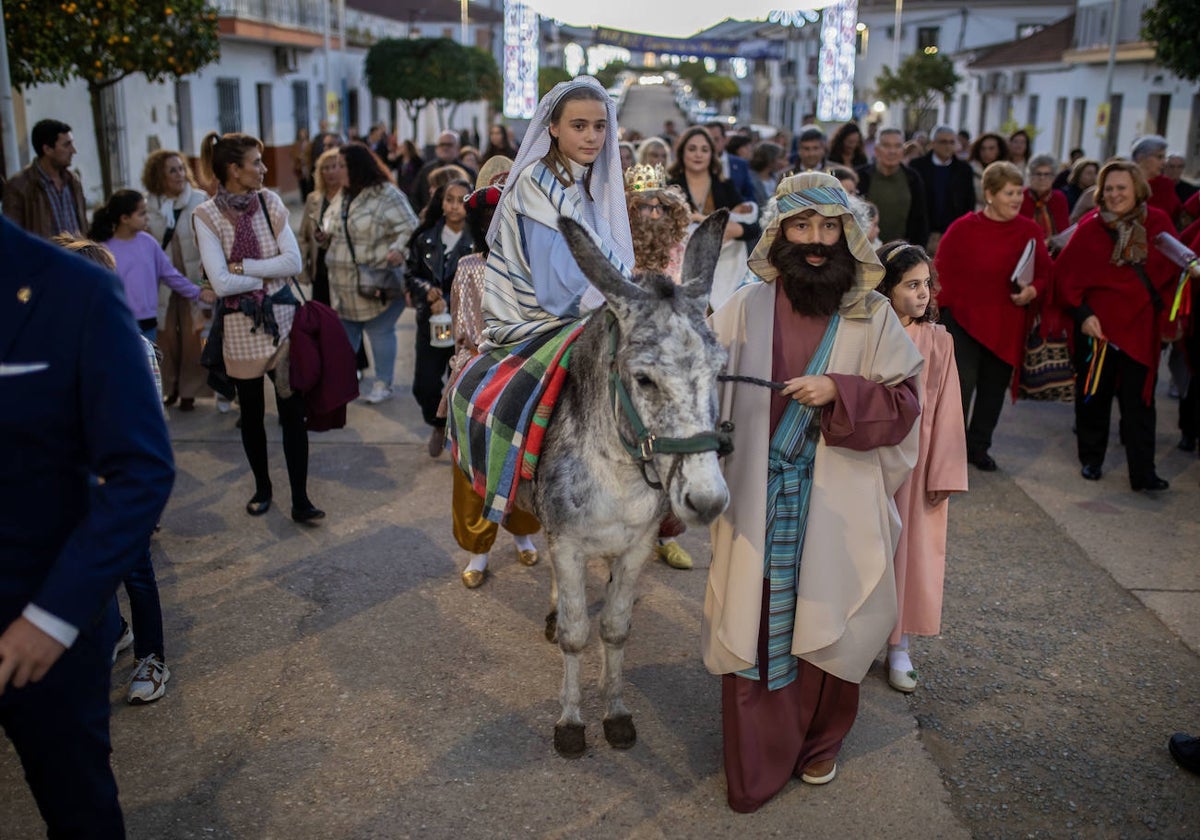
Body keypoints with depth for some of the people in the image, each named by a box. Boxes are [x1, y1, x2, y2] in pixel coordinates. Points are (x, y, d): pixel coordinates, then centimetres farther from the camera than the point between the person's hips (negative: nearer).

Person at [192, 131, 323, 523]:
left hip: (282, 318, 2)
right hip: (241, 326, -1)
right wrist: (268, 273, -8)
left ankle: (300, 500, 5)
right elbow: (221, 283, -15)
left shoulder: (270, 202, 2)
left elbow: (294, 261, -7)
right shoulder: (207, 215, -7)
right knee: (252, 413, 12)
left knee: (293, 411, -1)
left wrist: (243, 266, -14)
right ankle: (262, 488, 31)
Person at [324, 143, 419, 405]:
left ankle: (383, 383, 18)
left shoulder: (386, 195, -12)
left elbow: (409, 228, -16)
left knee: (380, 332, 5)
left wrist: (398, 249, -32)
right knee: (345, 331, 16)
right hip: (344, 284, 7)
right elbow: (329, 225, 27)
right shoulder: (342, 196, 12)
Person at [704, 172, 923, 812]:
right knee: (755, 624, 4)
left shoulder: (873, 316, 1)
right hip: (758, 503, 0)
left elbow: (901, 404, -2)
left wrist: (838, 393, -18)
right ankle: (755, 762, 22)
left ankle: (820, 741, 37)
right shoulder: (745, 309, -1)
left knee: (825, 625, 12)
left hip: (838, 507, 1)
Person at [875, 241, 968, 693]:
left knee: (910, 550, 9)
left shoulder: (938, 341, -4)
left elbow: (945, 412, -1)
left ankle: (898, 646, 24)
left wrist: (942, 475, -3)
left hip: (916, 460, 1)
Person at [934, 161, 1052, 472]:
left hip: (1007, 326, 4)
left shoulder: (1030, 231, 2)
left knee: (994, 388, 12)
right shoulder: (963, 228, -8)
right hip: (965, 320, -4)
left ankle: (978, 447, 28)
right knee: (961, 384, -7)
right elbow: (942, 272, -6)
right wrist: (940, 308, -10)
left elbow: (1045, 273, 8)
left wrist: (1034, 290, -12)